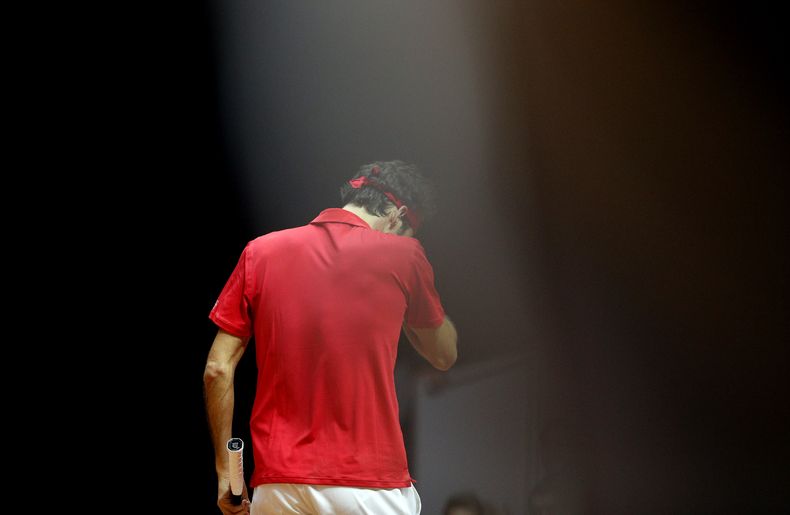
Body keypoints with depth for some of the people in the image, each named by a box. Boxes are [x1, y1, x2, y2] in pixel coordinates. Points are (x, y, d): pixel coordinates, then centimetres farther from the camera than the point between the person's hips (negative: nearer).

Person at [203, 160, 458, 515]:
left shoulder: (260, 251, 7)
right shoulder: (402, 256, 1)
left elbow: (217, 370, 4)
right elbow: (445, 355, 15)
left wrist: (225, 471, 10)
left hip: (277, 485, 3)